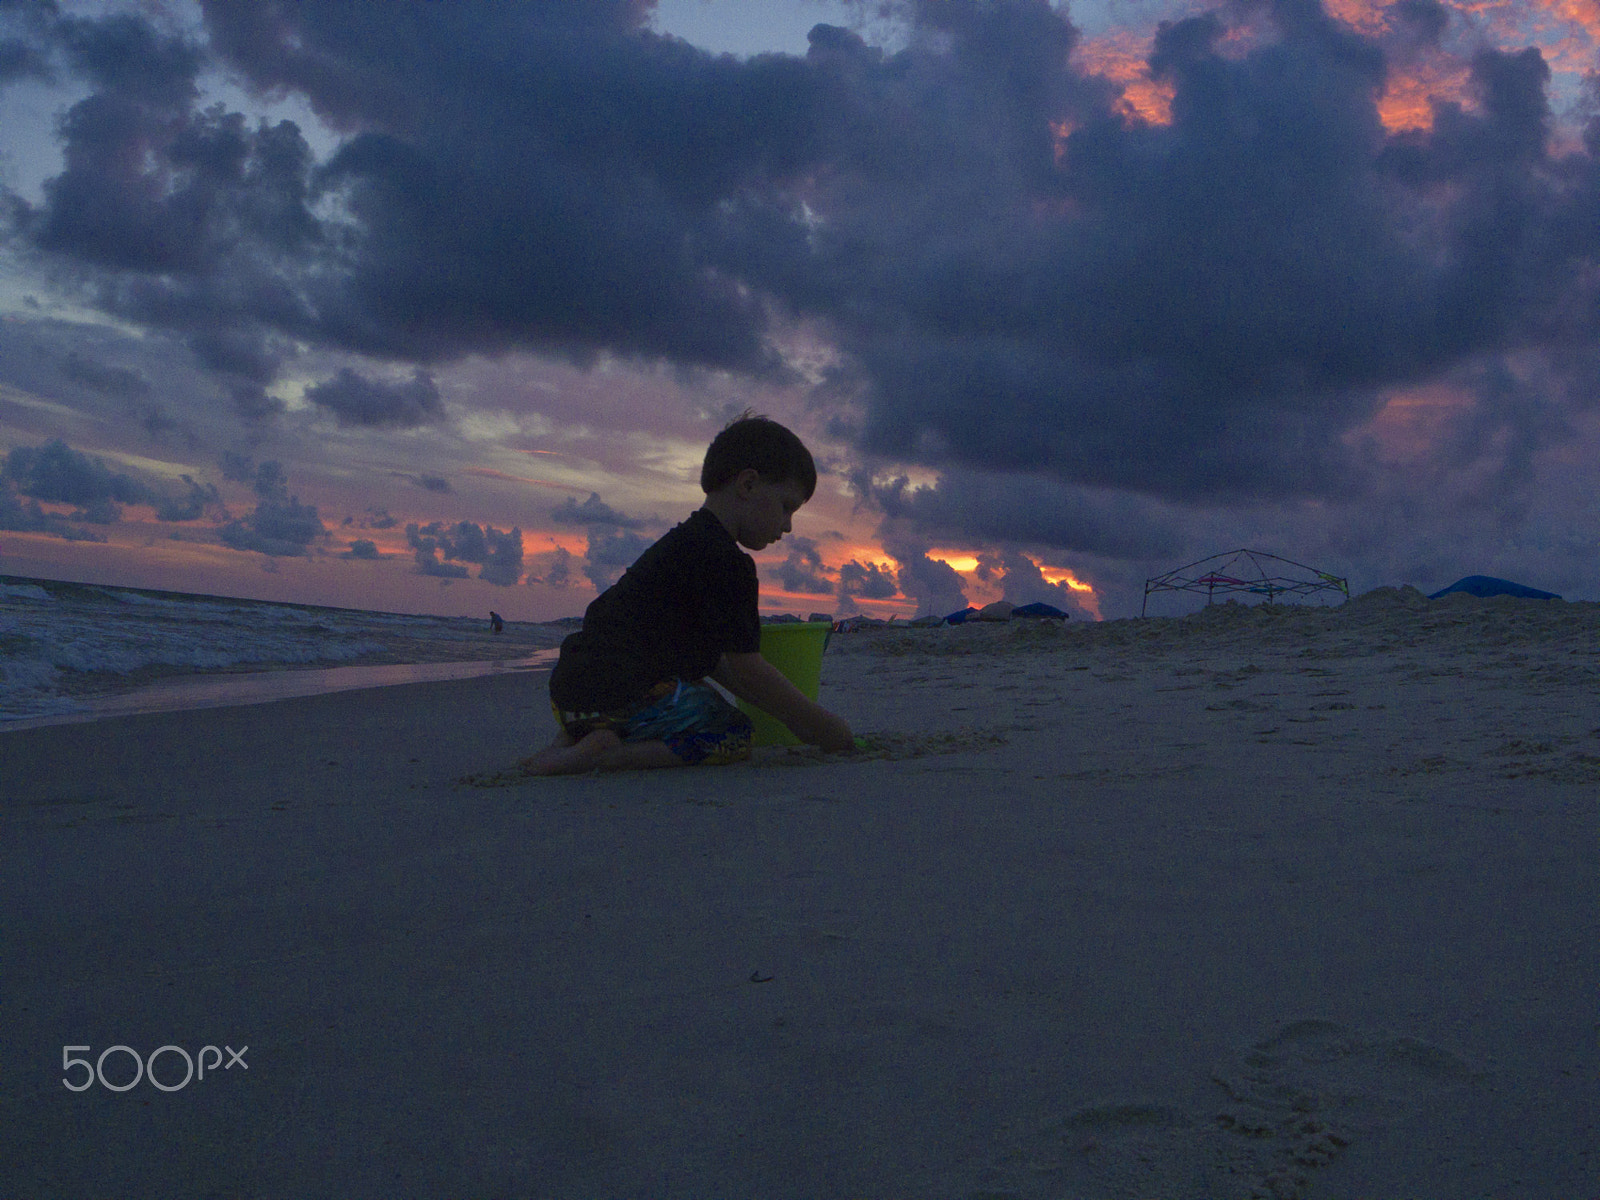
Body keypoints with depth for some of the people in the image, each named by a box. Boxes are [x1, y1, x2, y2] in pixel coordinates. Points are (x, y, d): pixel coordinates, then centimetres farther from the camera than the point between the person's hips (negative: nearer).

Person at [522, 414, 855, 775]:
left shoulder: (688, 540, 23)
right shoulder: (726, 560, -10)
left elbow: (708, 656, 25)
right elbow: (748, 670, -10)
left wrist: (783, 711, 23)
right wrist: (824, 726, 0)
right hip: (616, 696, -10)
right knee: (735, 737, -6)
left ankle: (573, 736, 12)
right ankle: (604, 754, -16)